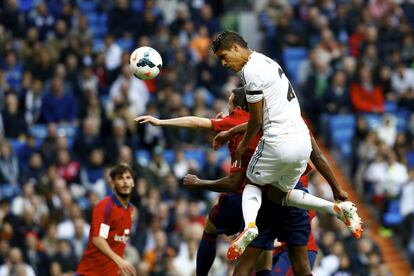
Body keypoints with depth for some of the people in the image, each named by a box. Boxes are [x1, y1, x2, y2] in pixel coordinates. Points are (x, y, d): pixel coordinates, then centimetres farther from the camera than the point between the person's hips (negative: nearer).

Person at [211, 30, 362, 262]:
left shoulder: (250, 70, -10)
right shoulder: (267, 62, 18)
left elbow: (257, 120, -5)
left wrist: (243, 146, 13)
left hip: (279, 143, -8)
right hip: (303, 140, 8)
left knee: (253, 183, 16)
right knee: (282, 194, 22)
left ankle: (250, 225, -13)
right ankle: (339, 208, 4)